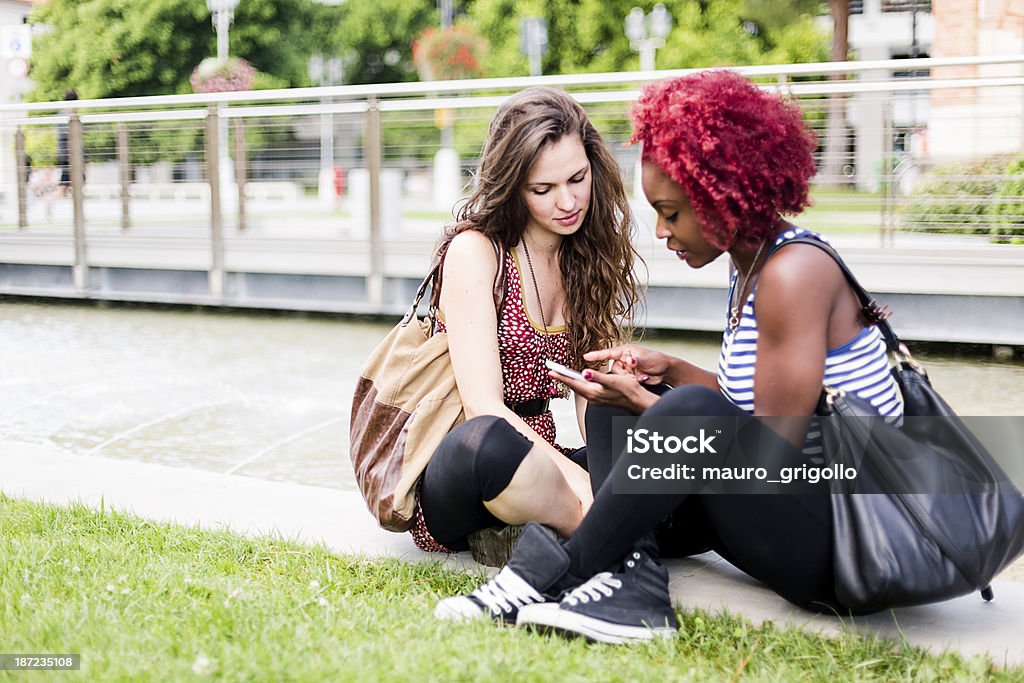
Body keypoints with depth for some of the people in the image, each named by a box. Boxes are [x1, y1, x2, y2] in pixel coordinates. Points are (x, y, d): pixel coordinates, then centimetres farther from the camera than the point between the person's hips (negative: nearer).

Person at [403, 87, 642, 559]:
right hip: (453, 469, -6)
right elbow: (484, 407, -18)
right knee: (488, 440, -42)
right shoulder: (474, 250, -8)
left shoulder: (585, 259, 10)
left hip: (537, 459, 6)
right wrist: (571, 474, -31)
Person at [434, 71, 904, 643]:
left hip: (845, 547, -10)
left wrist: (648, 405, -13)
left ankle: (553, 576, -15)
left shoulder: (794, 272, -18)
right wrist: (668, 371, 4)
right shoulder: (754, 265, 11)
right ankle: (635, 584, -16)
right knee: (613, 406, 9)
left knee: (690, 412, -33)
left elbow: (775, 449, -20)